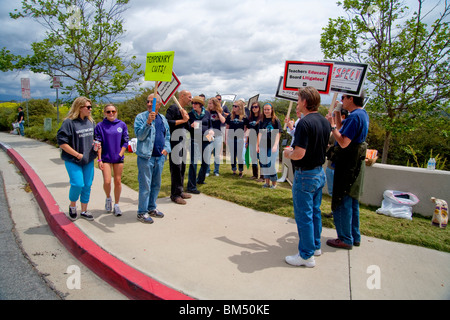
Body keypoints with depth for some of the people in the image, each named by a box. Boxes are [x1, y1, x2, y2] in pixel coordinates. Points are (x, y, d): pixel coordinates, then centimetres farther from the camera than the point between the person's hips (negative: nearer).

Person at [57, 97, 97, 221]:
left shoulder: (91, 122, 7)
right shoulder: (69, 122, -13)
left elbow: (95, 136, 22)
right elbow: (62, 142, -14)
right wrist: (77, 154, -14)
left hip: (88, 160, 6)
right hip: (73, 161, -6)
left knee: (87, 185, 8)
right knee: (77, 184, -14)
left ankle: (84, 211, 24)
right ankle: (72, 206, 17)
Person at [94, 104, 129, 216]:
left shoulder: (122, 125, 3)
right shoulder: (100, 126, -1)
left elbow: (125, 142, 5)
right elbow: (98, 144, -1)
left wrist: (120, 154, -5)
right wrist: (99, 159, -7)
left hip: (118, 158, 2)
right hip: (106, 158, -1)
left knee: (118, 181, 6)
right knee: (107, 181, -9)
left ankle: (116, 205, 19)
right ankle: (108, 198, 22)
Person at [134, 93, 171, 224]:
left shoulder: (163, 118, 13)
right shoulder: (141, 117, -5)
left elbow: (167, 136, 20)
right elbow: (140, 135, -15)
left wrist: (166, 148, 3)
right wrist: (148, 122, -28)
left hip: (160, 157, 6)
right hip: (146, 157, -6)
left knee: (156, 184, 15)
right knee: (145, 185, -2)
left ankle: (152, 208, 30)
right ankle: (142, 212, 9)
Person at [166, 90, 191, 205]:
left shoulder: (184, 110, 21)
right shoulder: (173, 108, -9)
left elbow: (187, 127, 22)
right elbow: (167, 122, -22)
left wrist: (186, 119, 2)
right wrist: (182, 120, -16)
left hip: (182, 143, 9)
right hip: (175, 142, -9)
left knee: (182, 167, 13)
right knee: (176, 168, -7)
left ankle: (180, 191, 24)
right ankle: (175, 194, 1)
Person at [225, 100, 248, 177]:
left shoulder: (244, 117, -1)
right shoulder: (230, 116, 4)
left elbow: (246, 128, 5)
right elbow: (227, 128, 9)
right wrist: (226, 138, 6)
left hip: (240, 139, -2)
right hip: (231, 138, 2)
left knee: (240, 156, 2)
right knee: (232, 155, 8)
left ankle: (241, 171, 15)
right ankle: (234, 171, 20)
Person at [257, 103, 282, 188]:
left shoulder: (276, 120, -2)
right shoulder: (262, 121, 10)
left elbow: (278, 134, -5)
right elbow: (260, 133, 11)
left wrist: (275, 145, -14)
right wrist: (258, 145, 7)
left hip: (272, 146, -4)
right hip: (263, 146, 4)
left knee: (271, 164, -5)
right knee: (264, 164, 8)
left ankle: (274, 182, 12)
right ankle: (267, 182, 21)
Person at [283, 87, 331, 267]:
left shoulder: (305, 123, -22)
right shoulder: (325, 122, 6)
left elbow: (299, 153, -27)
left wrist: (288, 153, -5)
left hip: (305, 175, -9)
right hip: (320, 172, 9)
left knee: (304, 215, 2)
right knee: (315, 212, 20)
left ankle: (306, 255, 13)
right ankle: (315, 246, 34)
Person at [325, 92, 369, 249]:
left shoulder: (354, 116, -20)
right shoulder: (363, 114, 12)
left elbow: (344, 142, -26)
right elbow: (344, 130, 18)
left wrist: (332, 126, -16)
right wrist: (337, 114, 12)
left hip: (348, 165, -10)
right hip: (356, 163, 10)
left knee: (341, 202, 0)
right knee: (352, 201, 18)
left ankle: (345, 239, 10)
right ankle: (355, 236, 30)